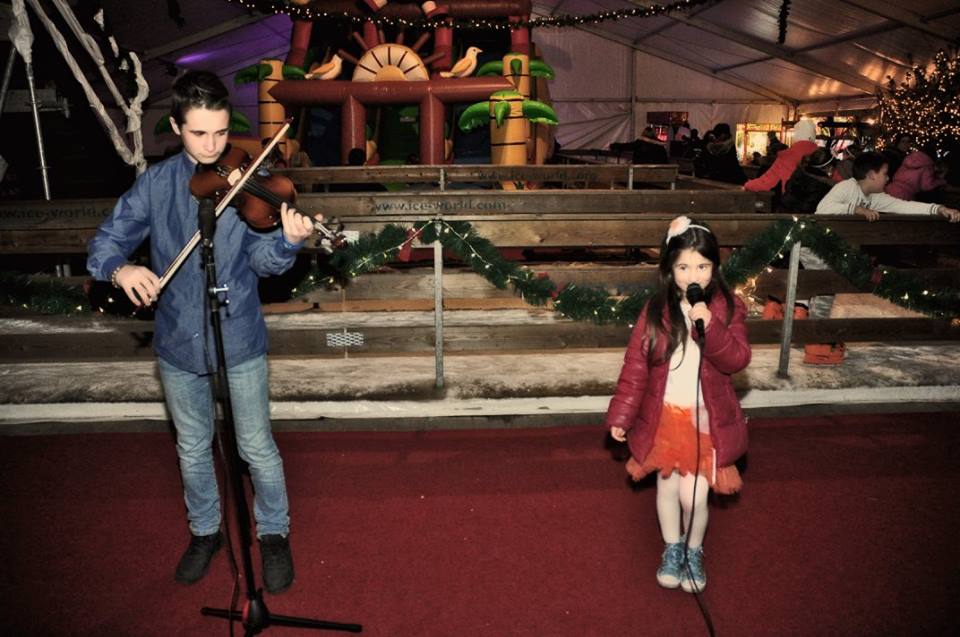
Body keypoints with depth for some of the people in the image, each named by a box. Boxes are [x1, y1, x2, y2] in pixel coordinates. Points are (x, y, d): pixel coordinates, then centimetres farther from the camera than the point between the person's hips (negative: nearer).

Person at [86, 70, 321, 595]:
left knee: (257, 448, 8)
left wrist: (288, 240, -39)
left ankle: (274, 534, 31)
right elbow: (104, 243, 0)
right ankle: (205, 531, 42)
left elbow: (263, 260, -16)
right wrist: (120, 268, -24)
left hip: (239, 340, -2)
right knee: (192, 449, 19)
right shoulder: (155, 183, -1)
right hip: (178, 342, 3)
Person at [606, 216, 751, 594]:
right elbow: (636, 365, -5)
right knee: (666, 487, 15)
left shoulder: (728, 309, -5)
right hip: (662, 416, 1)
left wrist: (711, 327, -29)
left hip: (705, 419, -1)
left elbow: (737, 360, -14)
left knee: (693, 495, 0)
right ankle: (672, 550, 40)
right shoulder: (656, 311, -5)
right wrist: (621, 415, -7)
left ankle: (694, 553, 30)